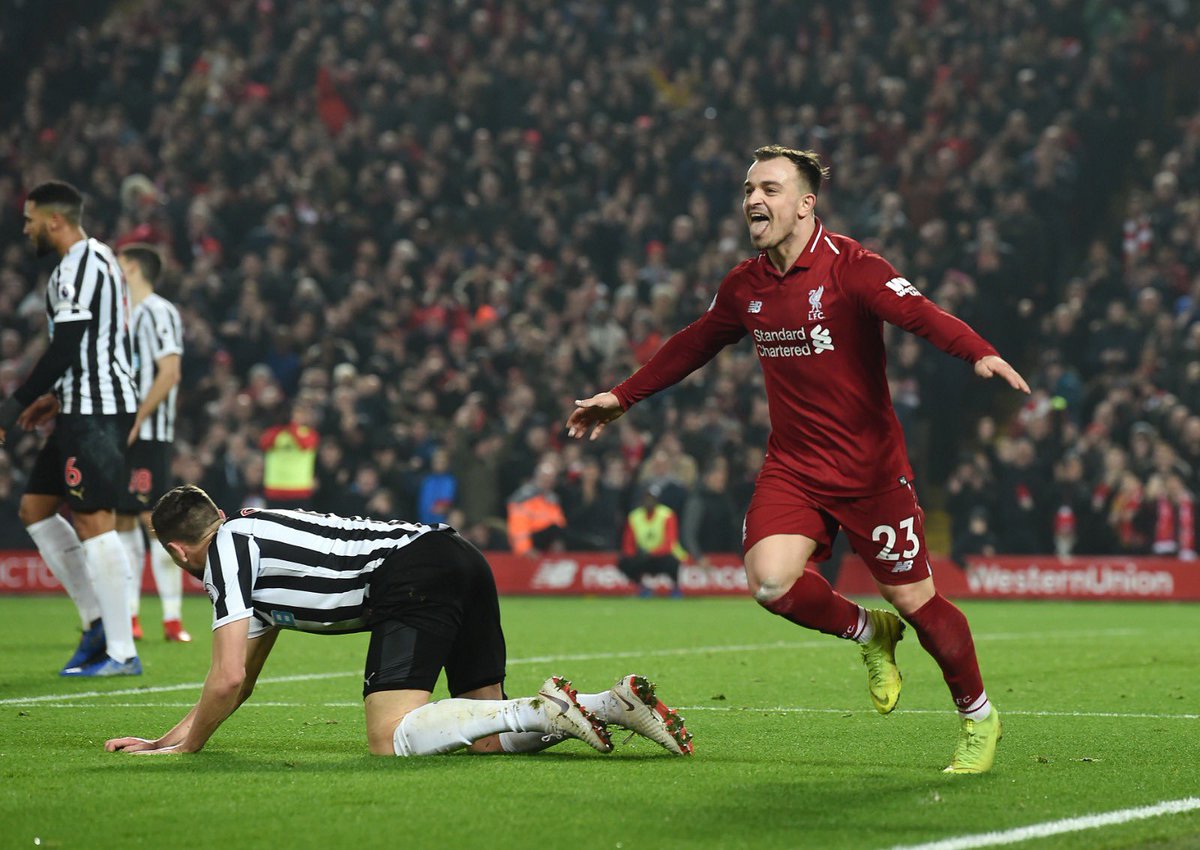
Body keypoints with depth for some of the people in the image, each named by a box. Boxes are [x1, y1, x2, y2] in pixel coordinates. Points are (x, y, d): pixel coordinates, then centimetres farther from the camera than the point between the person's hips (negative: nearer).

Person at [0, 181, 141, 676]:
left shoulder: (79, 266, -13)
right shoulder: (98, 259, 19)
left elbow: (64, 348, -19)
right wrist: (58, 397, 23)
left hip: (96, 413, -11)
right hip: (88, 410, 11)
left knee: (93, 522, -10)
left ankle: (121, 653, -9)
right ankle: (97, 622, 12)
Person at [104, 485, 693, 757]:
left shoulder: (225, 551, 4)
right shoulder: (253, 532, 32)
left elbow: (228, 678, -3)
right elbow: (241, 683, 37)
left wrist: (186, 747, 13)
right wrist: (160, 739, 35)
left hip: (412, 576, -9)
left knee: (391, 741, -19)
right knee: (488, 740, 9)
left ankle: (542, 711, -26)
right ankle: (617, 703, -8)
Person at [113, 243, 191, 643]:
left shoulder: (158, 312, -9)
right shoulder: (127, 314, 19)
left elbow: (169, 373, -18)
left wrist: (136, 422, -19)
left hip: (147, 435, -9)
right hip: (122, 434, 9)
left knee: (155, 518, -11)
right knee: (122, 519, 8)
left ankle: (173, 619, -10)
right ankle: (128, 616, 12)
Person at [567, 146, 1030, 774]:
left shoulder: (848, 266, -12)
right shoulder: (744, 286, 6)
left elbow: (919, 313, -27)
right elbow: (691, 345, 24)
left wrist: (980, 352, -46)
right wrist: (622, 397, 29)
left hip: (870, 466, -4)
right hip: (792, 466, 4)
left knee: (914, 600, -3)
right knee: (771, 581, -20)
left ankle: (978, 718, 22)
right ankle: (868, 633, 12)